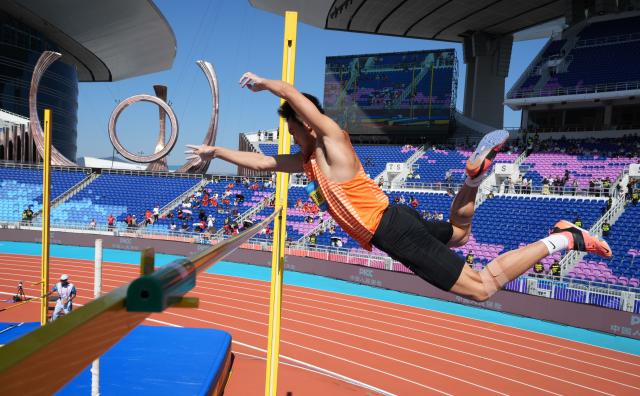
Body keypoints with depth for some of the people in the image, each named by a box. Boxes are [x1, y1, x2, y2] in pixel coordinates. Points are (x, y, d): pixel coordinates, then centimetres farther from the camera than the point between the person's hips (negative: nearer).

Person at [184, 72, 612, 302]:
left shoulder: (333, 140, -10)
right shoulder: (308, 159, 14)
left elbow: (295, 96, -24)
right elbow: (262, 162, 21)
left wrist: (264, 83, -7)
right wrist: (216, 151, 22)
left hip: (395, 230, -9)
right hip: (393, 225, 9)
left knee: (482, 287, -6)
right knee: (458, 232, 34)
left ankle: (563, 239, 1)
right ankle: (475, 171, 18)